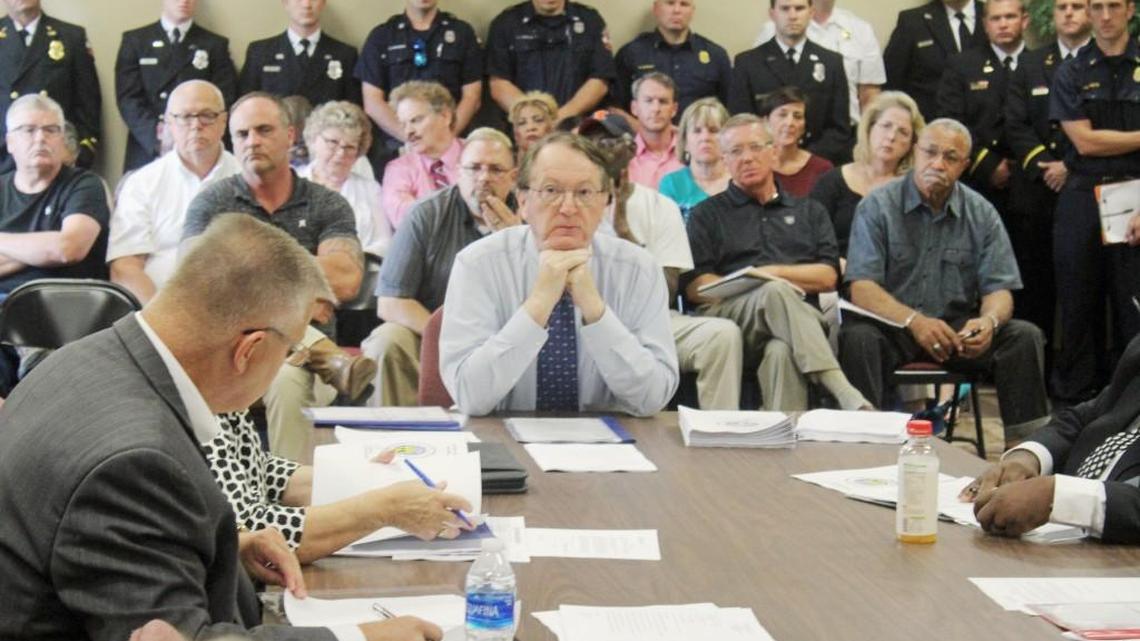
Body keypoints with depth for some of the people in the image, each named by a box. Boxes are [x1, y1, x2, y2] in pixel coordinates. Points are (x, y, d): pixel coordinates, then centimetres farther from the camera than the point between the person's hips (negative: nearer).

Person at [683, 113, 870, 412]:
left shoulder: (809, 212, 28)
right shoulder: (708, 214, 21)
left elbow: (827, 277, 13)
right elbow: (695, 287, 5)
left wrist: (770, 273, -2)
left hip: (801, 317, 2)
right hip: (730, 315, -2)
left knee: (782, 352, -38)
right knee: (777, 293, -37)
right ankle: (845, 394, -49)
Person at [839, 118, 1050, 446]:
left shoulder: (981, 214, 5)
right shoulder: (878, 206, -5)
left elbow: (999, 290, 2)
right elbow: (862, 290, -14)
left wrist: (988, 321, -24)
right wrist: (914, 321, -32)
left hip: (957, 329, 3)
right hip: (891, 326, -3)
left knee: (1025, 336, -19)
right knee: (858, 337, -35)